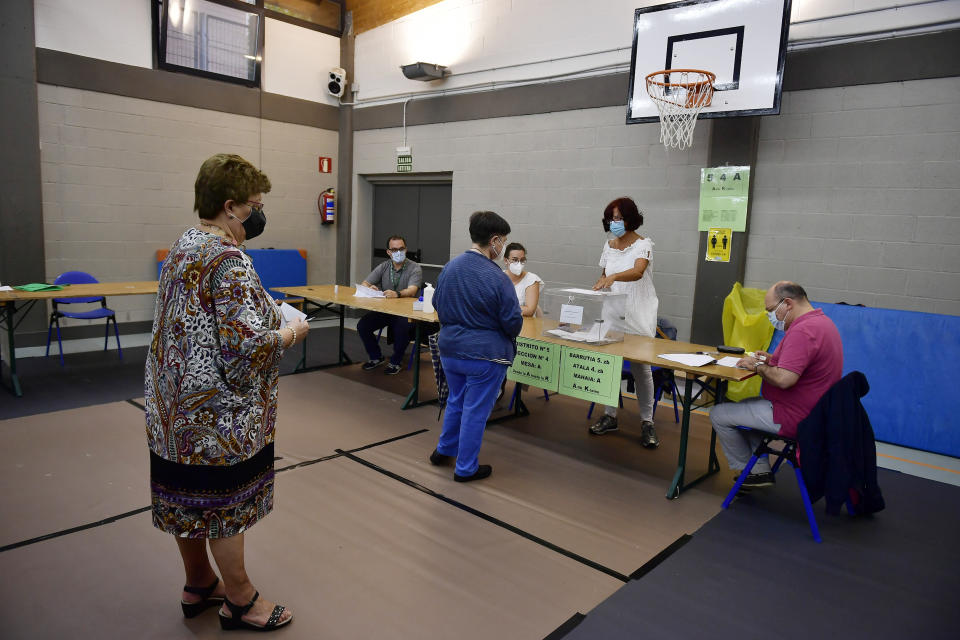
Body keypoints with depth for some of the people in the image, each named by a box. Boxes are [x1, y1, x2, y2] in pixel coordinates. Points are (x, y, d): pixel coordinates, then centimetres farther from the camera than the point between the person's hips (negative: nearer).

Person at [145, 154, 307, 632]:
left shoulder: (183, 246, 8)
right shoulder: (229, 261, -23)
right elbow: (246, 343, -29)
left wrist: (268, 310, 11)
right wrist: (291, 333, -11)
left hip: (176, 401, 9)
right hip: (220, 411, -9)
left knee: (188, 499, 20)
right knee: (226, 504, 6)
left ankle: (198, 585, 38)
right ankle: (239, 602, 24)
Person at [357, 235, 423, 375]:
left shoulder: (414, 268, -7)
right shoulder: (383, 267, 8)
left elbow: (412, 290, -23)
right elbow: (364, 284, 4)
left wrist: (397, 294, -45)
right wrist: (370, 288, -21)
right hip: (384, 310, 5)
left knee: (402, 327, -35)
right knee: (362, 325, -16)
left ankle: (396, 362, -7)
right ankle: (376, 357, 10)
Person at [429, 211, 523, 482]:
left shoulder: (450, 267, -1)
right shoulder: (496, 278, -21)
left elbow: (437, 304, 12)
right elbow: (513, 323, -15)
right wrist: (506, 334, 7)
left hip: (449, 348, 6)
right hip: (485, 355, -6)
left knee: (455, 401, 26)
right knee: (475, 411, 8)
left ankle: (444, 450, 41)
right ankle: (466, 468, 21)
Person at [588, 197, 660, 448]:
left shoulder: (643, 244, -9)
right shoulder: (609, 246, 9)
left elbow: (637, 272, -28)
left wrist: (613, 277, -45)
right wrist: (600, 285, 4)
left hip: (638, 316, -5)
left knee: (641, 368, -1)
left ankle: (647, 422, 9)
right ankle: (610, 416, 17)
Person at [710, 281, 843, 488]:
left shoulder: (802, 331, -26)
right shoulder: (821, 321, 9)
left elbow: (784, 379, -34)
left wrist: (758, 366, -16)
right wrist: (771, 360, 9)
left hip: (793, 417, -11)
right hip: (811, 410, 11)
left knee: (718, 414, -4)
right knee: (744, 405, 29)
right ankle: (761, 471, 23)